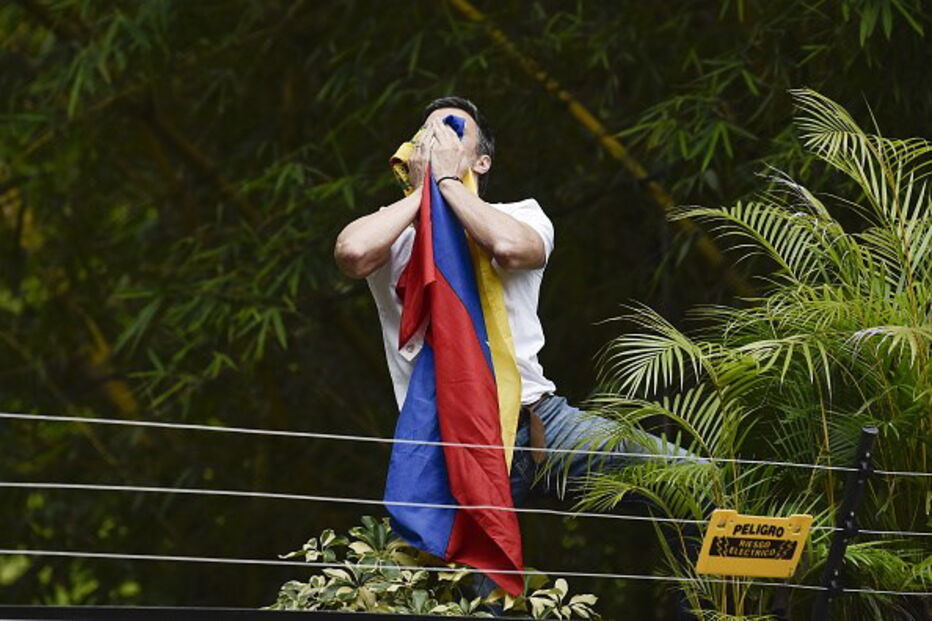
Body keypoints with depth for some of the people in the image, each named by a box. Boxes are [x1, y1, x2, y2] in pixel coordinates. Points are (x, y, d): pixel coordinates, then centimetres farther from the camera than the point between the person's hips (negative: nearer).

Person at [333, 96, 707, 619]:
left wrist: (447, 180, -2)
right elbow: (351, 253, -12)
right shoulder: (392, 233, 14)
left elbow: (510, 247, -13)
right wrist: (420, 190, 1)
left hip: (537, 415, 1)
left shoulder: (522, 216, 14)